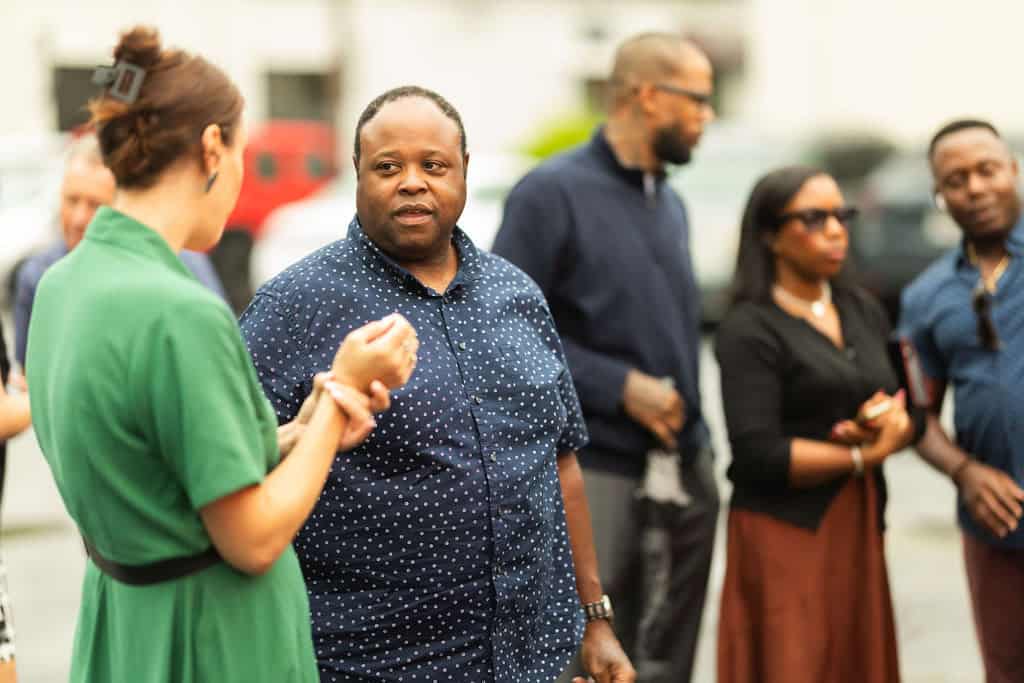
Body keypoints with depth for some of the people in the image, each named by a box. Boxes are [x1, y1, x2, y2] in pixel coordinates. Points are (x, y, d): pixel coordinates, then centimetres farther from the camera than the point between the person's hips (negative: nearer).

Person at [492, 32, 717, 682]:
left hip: (687, 468, 7)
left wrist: (697, 441, 13)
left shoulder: (671, 203, 15)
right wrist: (621, 386, -17)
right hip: (597, 472, -7)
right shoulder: (553, 192, -8)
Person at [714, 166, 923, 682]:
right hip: (786, 535, -6)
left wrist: (892, 424, -12)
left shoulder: (864, 311, 11)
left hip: (858, 528, 6)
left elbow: (914, 413, 12)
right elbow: (758, 455, -19)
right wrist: (862, 457, -11)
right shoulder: (749, 330, -10)